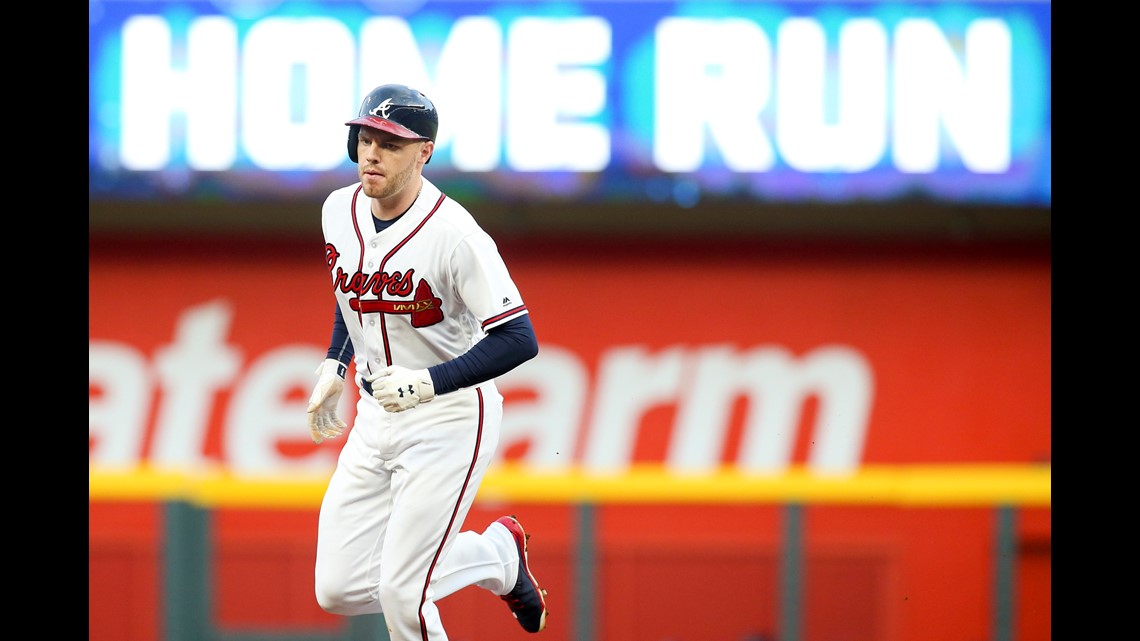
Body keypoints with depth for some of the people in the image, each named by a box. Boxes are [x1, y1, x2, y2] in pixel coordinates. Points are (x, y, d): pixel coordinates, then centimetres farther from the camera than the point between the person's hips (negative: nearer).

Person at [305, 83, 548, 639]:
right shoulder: (340, 212, -2)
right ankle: (497, 554, 23)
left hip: (448, 421, -7)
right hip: (375, 420, 7)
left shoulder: (453, 234, -23)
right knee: (339, 590, 3)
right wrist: (335, 366, 13)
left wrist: (428, 383, -33)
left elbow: (519, 340, -25)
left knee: (401, 593, -12)